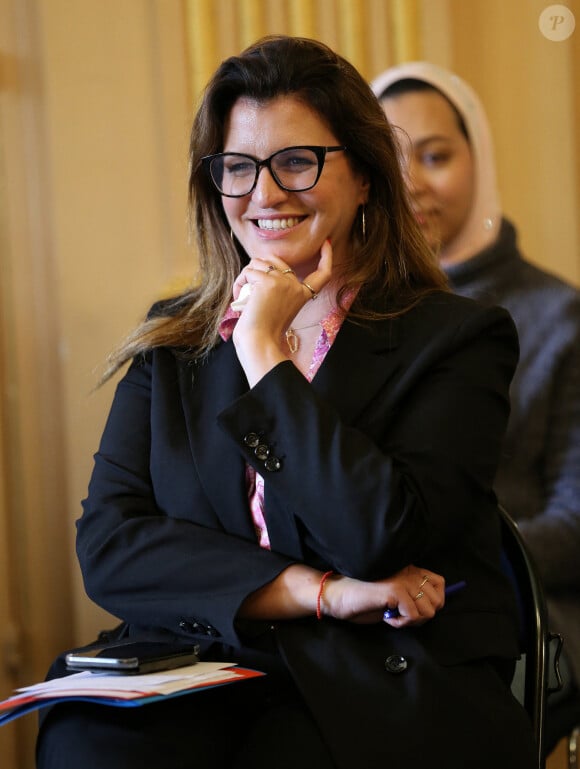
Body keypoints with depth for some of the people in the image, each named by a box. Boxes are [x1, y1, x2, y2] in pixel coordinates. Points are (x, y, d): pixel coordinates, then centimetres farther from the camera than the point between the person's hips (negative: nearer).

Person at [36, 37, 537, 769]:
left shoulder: (456, 338, 2)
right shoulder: (171, 342, 14)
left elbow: (381, 538, -13)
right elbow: (107, 542, 2)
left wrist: (265, 353, -6)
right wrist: (323, 592, -9)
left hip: (390, 688, -2)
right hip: (200, 674, 3)